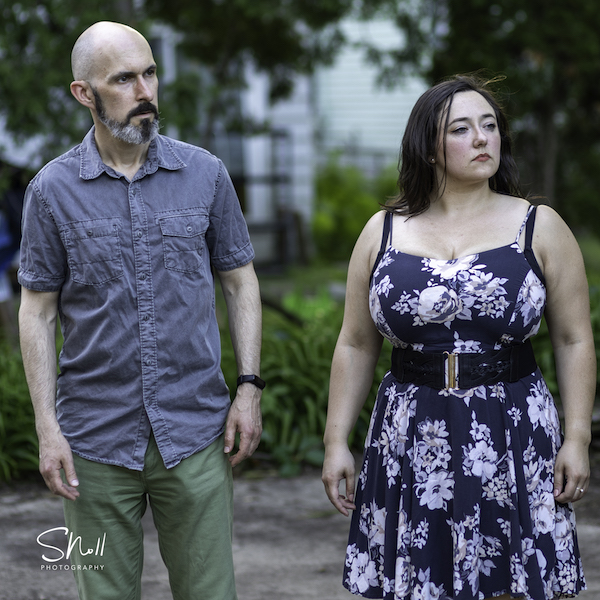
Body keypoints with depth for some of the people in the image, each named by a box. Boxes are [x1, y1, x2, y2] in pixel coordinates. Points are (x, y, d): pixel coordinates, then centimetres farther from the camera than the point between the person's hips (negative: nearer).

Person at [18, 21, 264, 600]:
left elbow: (240, 281, 8)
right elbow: (37, 312, 1)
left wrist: (249, 387, -1)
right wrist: (47, 429, -5)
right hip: (96, 439, -1)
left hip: (195, 433, 1)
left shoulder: (204, 173, 1)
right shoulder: (53, 189, -2)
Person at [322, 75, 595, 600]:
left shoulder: (540, 228, 3)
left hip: (514, 436, -1)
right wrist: (336, 440, 5)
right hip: (411, 441, 2)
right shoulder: (383, 232, 7)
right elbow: (356, 346, 10)